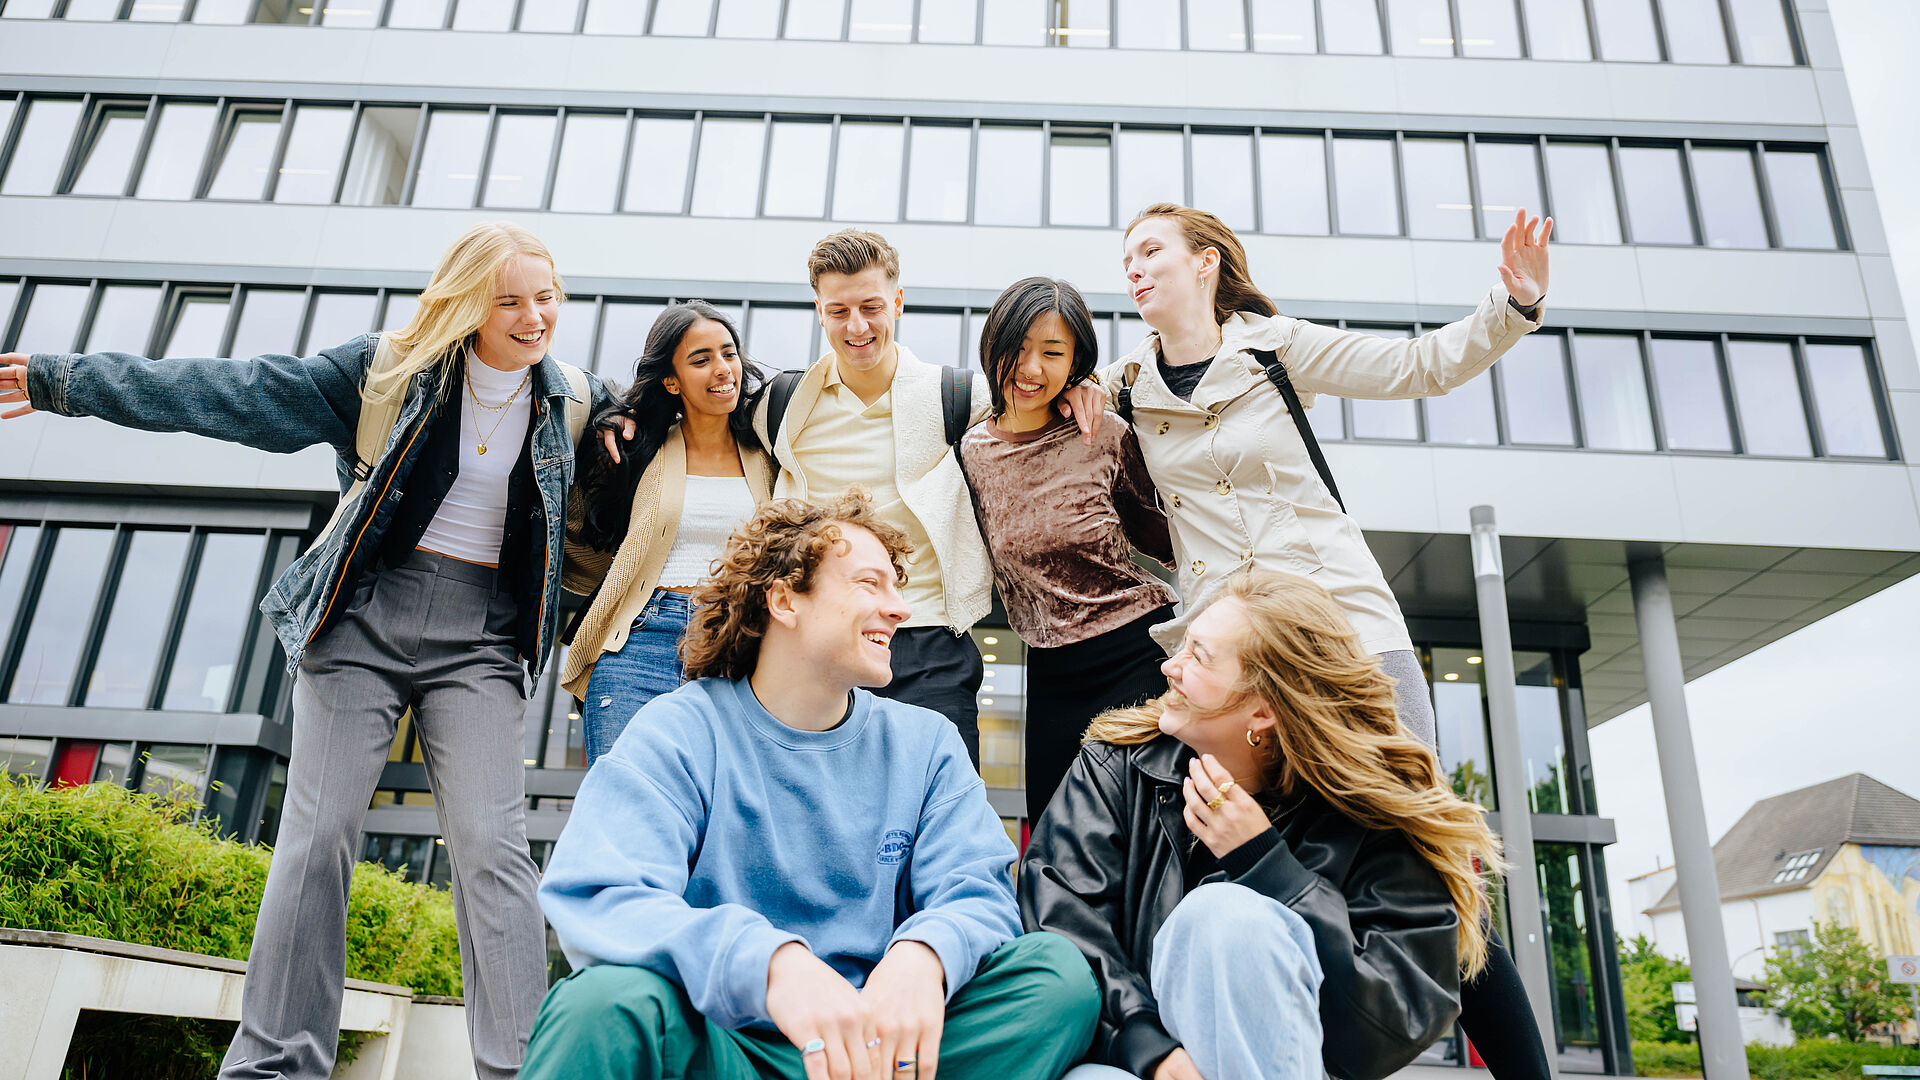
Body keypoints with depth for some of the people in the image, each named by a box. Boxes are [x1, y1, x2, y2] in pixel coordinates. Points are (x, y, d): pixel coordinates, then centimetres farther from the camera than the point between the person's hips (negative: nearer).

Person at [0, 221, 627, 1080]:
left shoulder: (571, 401, 6)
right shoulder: (392, 370, 1)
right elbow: (240, 392, 3)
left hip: (479, 640, 0)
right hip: (364, 618, 0)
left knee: (491, 846, -11)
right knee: (317, 836, -4)